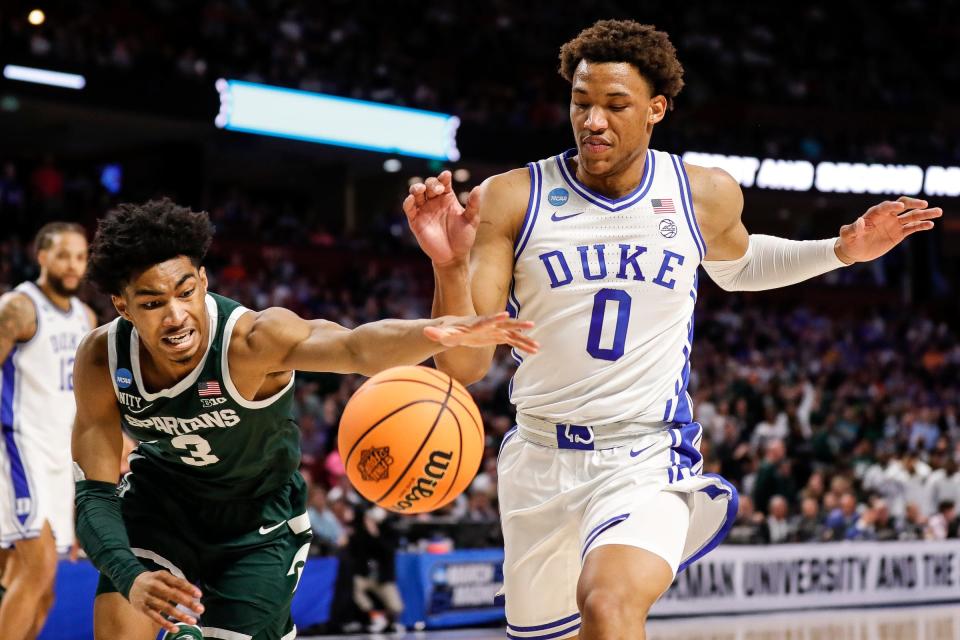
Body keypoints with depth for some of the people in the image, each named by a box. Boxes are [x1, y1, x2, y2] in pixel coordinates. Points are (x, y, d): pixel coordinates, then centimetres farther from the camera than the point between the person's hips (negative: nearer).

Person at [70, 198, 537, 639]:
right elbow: (95, 494, -21)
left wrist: (434, 334, -77)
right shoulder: (101, 360, -25)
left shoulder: (251, 338, -35)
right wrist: (130, 578, -41)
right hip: (159, 495, 2)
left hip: (258, 517, -1)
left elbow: (355, 347, -55)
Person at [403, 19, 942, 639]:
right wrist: (450, 266, -30)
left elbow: (736, 265, 26)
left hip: (648, 458, -2)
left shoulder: (705, 195, 0)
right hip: (540, 461, 2)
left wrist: (842, 251, 13)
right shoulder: (511, 200, -8)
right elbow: (464, 367, -13)